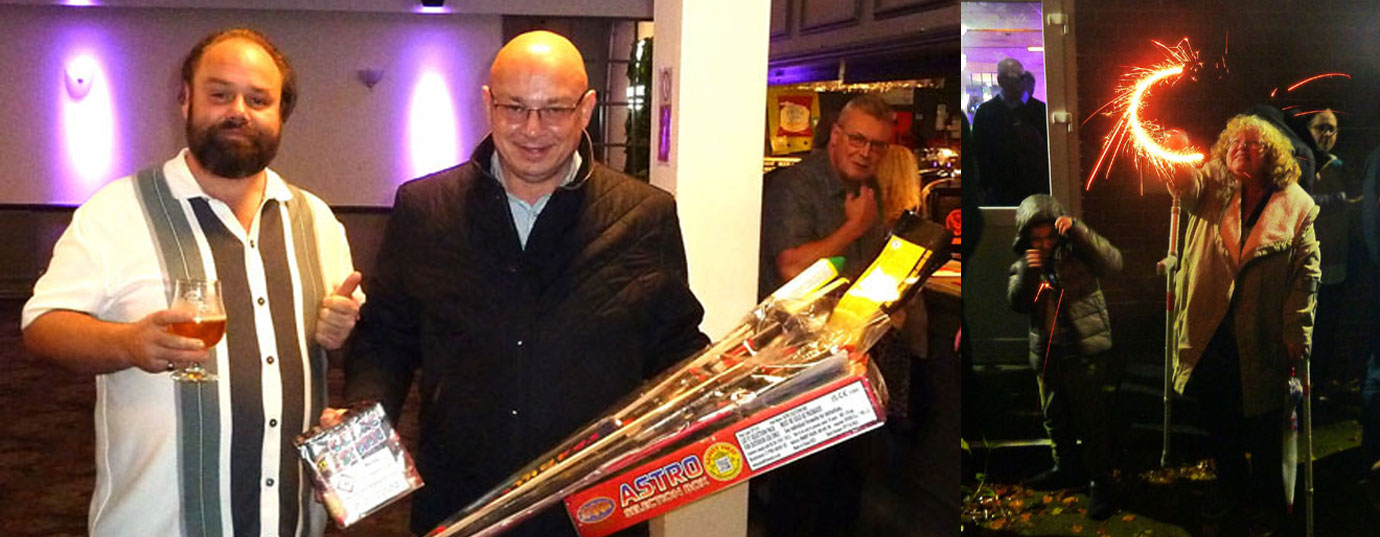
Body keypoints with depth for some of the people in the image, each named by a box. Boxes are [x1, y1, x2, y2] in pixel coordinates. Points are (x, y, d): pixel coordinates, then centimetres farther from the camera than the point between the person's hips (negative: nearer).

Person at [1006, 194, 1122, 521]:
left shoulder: (1076, 251, -11)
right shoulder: (1023, 262, 3)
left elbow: (1112, 263, -26)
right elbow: (1017, 303, -6)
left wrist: (1077, 229, -33)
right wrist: (1028, 273, -24)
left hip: (1085, 352, -6)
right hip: (1046, 355, 6)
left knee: (1092, 421, 0)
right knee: (1055, 419, 21)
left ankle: (1101, 483, 11)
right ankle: (1068, 469, 40)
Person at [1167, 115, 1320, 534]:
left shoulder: (1296, 204, -3)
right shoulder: (1213, 187, 2)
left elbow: (1307, 272, -4)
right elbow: (1185, 187, -21)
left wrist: (1297, 333, -9)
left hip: (1262, 339, -2)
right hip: (1213, 331, 2)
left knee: (1263, 428, 13)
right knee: (1218, 420, 18)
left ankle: (1264, 502, 35)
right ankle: (1229, 487, 41)